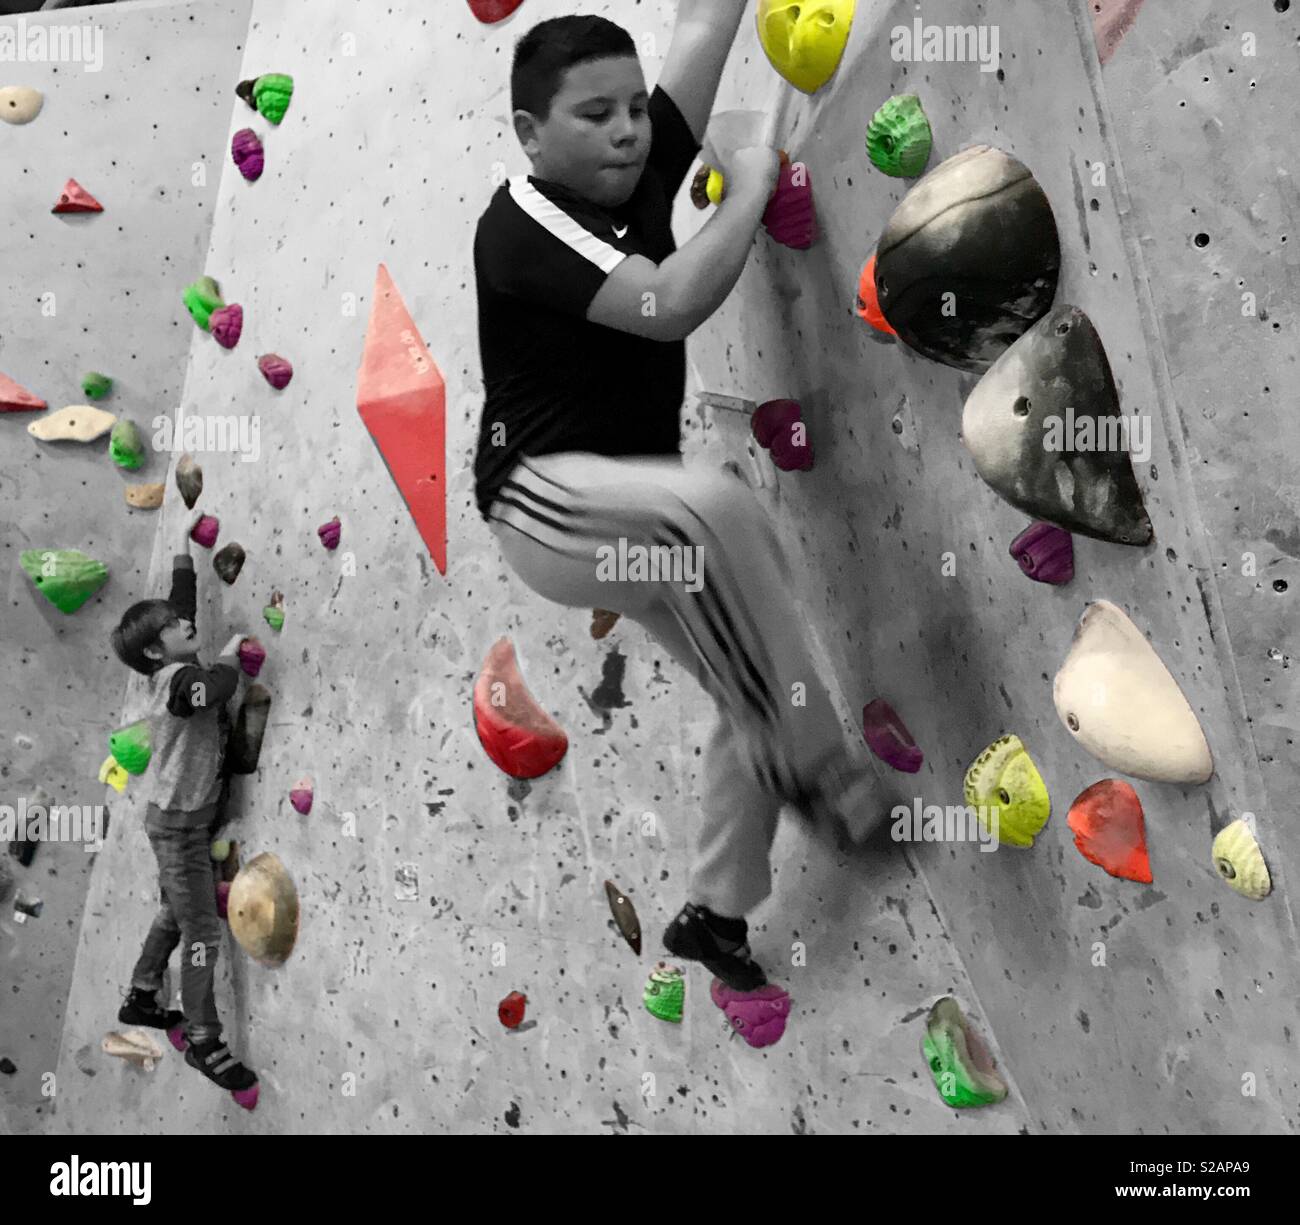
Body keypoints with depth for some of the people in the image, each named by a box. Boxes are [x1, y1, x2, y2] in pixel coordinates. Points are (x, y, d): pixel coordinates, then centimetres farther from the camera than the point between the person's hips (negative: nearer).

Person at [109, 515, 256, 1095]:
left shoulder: (176, 668, 3)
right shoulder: (178, 679, -22)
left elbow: (181, 600, 16)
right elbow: (218, 688, -44)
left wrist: (184, 552, 18)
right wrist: (232, 651, -25)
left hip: (188, 816, 10)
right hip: (178, 823, -10)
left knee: (174, 914, 23)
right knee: (201, 933, -5)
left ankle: (140, 999, 39)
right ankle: (204, 1042, 3)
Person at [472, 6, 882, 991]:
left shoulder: (639, 172, 5)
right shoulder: (521, 225, -16)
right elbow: (669, 306, -31)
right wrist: (752, 188, -18)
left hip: (634, 516, 8)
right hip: (542, 501, -8)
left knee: (757, 694, 4)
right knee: (717, 509, -38)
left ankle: (716, 911, 20)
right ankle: (819, 768, -25)